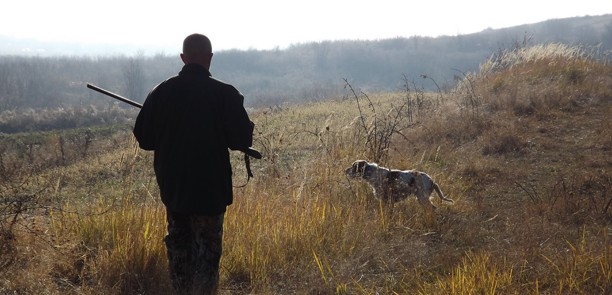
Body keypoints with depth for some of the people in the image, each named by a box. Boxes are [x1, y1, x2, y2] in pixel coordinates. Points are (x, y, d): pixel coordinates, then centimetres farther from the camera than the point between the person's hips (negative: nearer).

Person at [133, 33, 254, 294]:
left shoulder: (162, 92, -5)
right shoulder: (225, 95, -13)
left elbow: (143, 138, 0)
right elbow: (242, 140, -10)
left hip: (172, 186, 4)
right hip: (210, 188, -3)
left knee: (179, 246, 17)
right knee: (207, 251, 3)